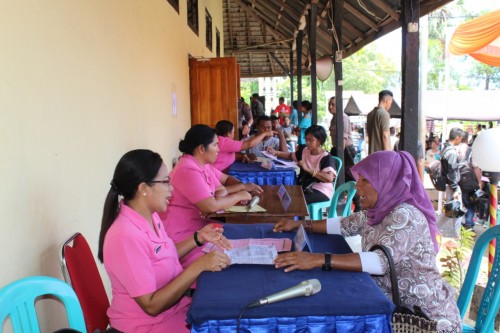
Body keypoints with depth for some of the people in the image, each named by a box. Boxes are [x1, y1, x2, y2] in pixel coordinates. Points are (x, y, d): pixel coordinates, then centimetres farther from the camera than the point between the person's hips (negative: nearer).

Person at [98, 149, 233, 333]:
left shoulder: (149, 216, -2)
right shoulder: (126, 237, -28)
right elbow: (152, 305, -25)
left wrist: (198, 237, 1)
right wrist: (198, 266, -28)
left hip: (176, 303, 8)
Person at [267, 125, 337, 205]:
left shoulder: (326, 158, -13)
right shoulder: (304, 150, 9)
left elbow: (329, 178, -29)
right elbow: (291, 155, 29)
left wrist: (308, 169, -29)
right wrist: (276, 153, 11)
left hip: (321, 192, -6)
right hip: (304, 188, 7)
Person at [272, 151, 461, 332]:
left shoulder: (406, 215, -23)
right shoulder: (379, 210, 2)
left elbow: (382, 261, -35)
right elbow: (344, 224, 15)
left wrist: (319, 259, -42)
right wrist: (301, 224, 6)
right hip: (399, 303, 7)